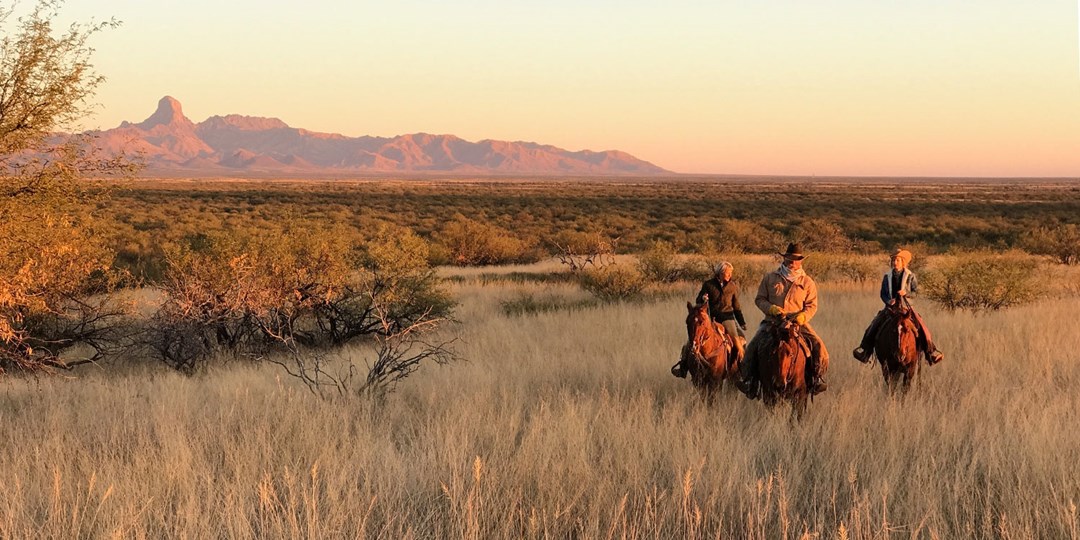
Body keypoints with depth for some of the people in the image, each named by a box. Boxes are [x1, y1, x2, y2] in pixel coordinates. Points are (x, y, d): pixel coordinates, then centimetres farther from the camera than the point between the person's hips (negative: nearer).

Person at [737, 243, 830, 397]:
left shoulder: (807, 282, 8)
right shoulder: (770, 278, 7)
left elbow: (812, 305, 6)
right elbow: (759, 299, 9)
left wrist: (803, 316, -16)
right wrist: (771, 308, -12)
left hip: (798, 322, 0)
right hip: (772, 321, 0)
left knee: (819, 347, -19)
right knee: (753, 347, -20)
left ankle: (817, 379, -5)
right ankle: (748, 379, -9)